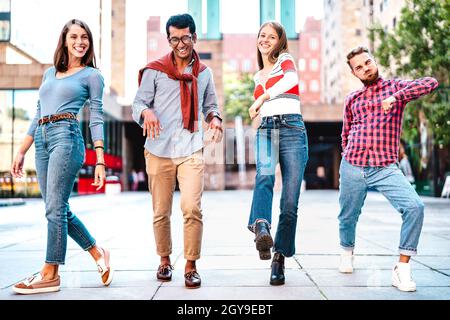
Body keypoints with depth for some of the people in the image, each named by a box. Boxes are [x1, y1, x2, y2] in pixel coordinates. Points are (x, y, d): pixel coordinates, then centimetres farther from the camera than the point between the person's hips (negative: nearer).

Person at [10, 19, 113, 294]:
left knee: (55, 208, -7)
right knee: (59, 209, 7)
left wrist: (100, 160, -8)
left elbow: (96, 119, 0)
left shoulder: (92, 75, 6)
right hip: (42, 140, 7)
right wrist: (21, 152, 20)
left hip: (67, 136, -6)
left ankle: (50, 274, 2)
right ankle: (99, 254, 21)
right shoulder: (49, 73, 22)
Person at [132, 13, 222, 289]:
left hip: (191, 150, 1)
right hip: (159, 152, 0)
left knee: (192, 208, -13)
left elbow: (210, 104, 21)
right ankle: (165, 260, 27)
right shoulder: (154, 70, 3)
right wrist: (146, 112, -23)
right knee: (161, 212, 6)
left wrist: (215, 118, -2)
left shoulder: (204, 72, 12)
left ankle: (191, 266, 1)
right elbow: (138, 103, 0)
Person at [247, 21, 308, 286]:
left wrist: (261, 99, -14)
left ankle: (279, 259, -1)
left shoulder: (286, 60, 10)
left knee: (290, 202, -8)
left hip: (292, 130, -3)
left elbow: (292, 79, -15)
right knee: (265, 175, -32)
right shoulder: (258, 76, 27)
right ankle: (261, 229, -54)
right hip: (266, 131, 4)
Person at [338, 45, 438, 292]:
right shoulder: (352, 99, 15)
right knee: (347, 216, 11)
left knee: (414, 207, -22)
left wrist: (396, 97, -22)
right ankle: (347, 252, 43)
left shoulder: (395, 87, 6)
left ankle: (402, 269, -12)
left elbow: (431, 83, -11)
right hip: (352, 167, 3)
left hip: (386, 169, -3)